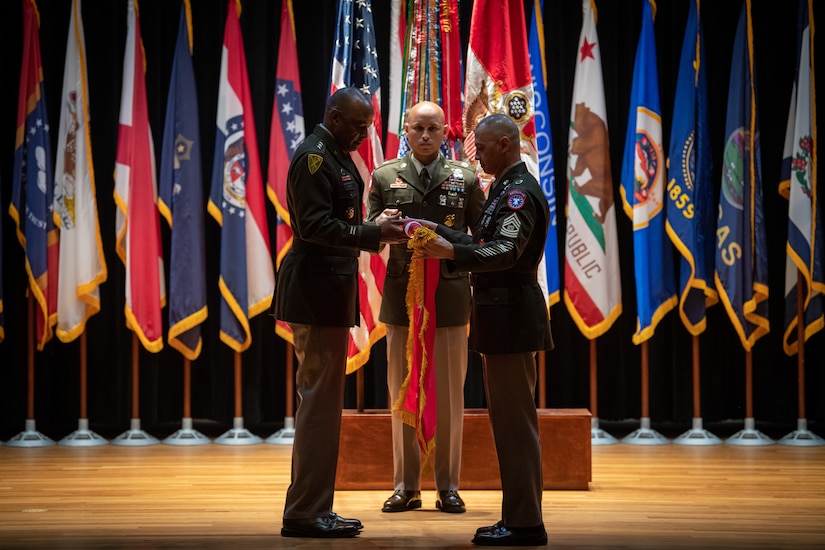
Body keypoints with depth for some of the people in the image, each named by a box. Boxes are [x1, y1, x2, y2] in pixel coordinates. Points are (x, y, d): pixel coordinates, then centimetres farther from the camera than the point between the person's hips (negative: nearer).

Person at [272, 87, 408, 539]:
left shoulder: (337, 157, 18)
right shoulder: (312, 157, -13)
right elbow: (316, 226, -21)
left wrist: (376, 231, 7)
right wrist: (373, 234, -21)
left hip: (330, 293, 11)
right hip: (316, 293, -11)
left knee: (322, 402, 14)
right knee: (320, 401, -7)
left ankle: (312, 510, 21)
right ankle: (305, 513, -2)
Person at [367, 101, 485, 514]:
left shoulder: (465, 178, 7)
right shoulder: (385, 177, 8)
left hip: (450, 297, -1)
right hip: (400, 297, 1)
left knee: (448, 395, 3)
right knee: (402, 394, 5)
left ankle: (447, 486, 11)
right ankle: (406, 486, 12)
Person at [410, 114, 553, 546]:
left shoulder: (521, 192, -14)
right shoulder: (505, 187, 17)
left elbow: (505, 252, -26)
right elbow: (482, 244, 22)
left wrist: (450, 252, -37)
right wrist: (438, 232, 15)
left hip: (512, 315, -11)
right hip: (500, 315, 11)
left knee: (515, 419, -6)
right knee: (509, 418, 13)